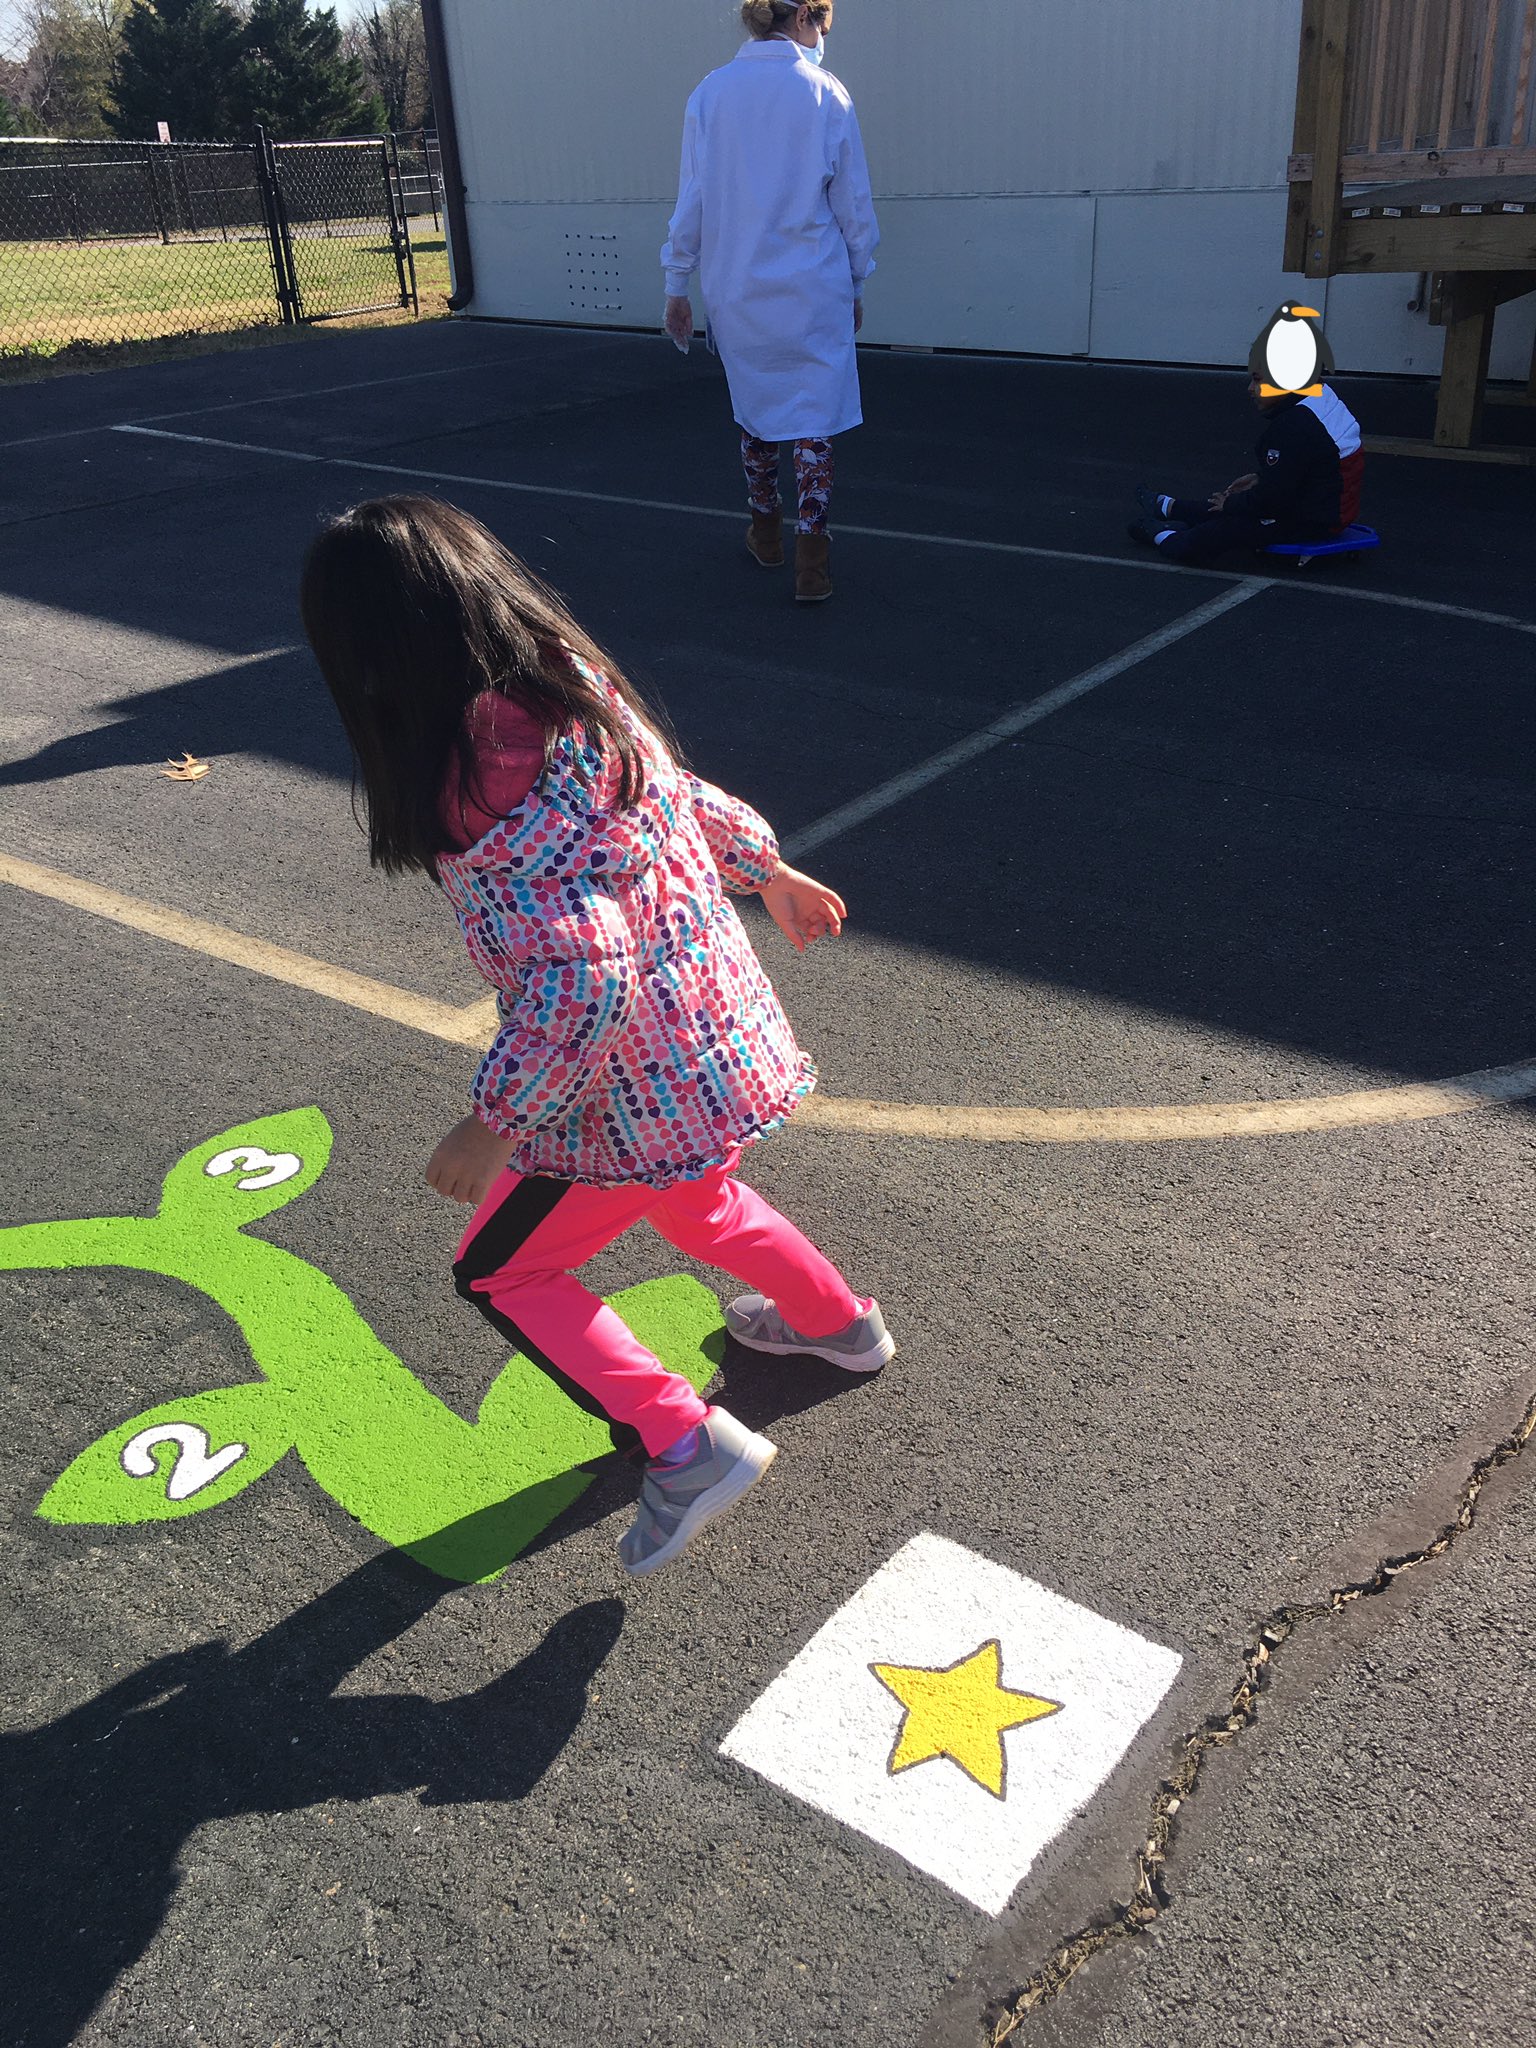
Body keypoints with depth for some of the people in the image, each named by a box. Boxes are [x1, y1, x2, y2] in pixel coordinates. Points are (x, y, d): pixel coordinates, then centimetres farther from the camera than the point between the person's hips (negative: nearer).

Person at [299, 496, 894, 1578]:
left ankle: (687, 1441, 8)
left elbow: (579, 979, -33)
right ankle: (840, 1322, 56)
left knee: (498, 1270, 13)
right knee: (694, 1204, 35)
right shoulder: (579, 685, -3)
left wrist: (494, 1124, -23)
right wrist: (769, 870, 26)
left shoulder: (482, 786, -29)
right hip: (718, 1031, 9)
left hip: (637, 1088, -8)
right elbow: (687, 797, 11)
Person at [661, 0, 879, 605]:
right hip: (813, 290, -2)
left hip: (736, 291, 3)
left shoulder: (711, 94, 0)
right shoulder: (825, 93, -4)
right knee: (813, 420, 2)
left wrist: (677, 286, 8)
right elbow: (853, 203, 1)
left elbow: (692, 199, 1)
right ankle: (811, 564, -3)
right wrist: (857, 284, 12)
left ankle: (766, 537, 32)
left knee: (755, 412, 19)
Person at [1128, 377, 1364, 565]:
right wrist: (1259, 477, 13)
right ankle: (1165, 507, 44)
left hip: (1313, 521, -10)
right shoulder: (1320, 392, 3)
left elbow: (1273, 496, -25)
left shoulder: (1293, 427, -29)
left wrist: (1230, 504, -9)